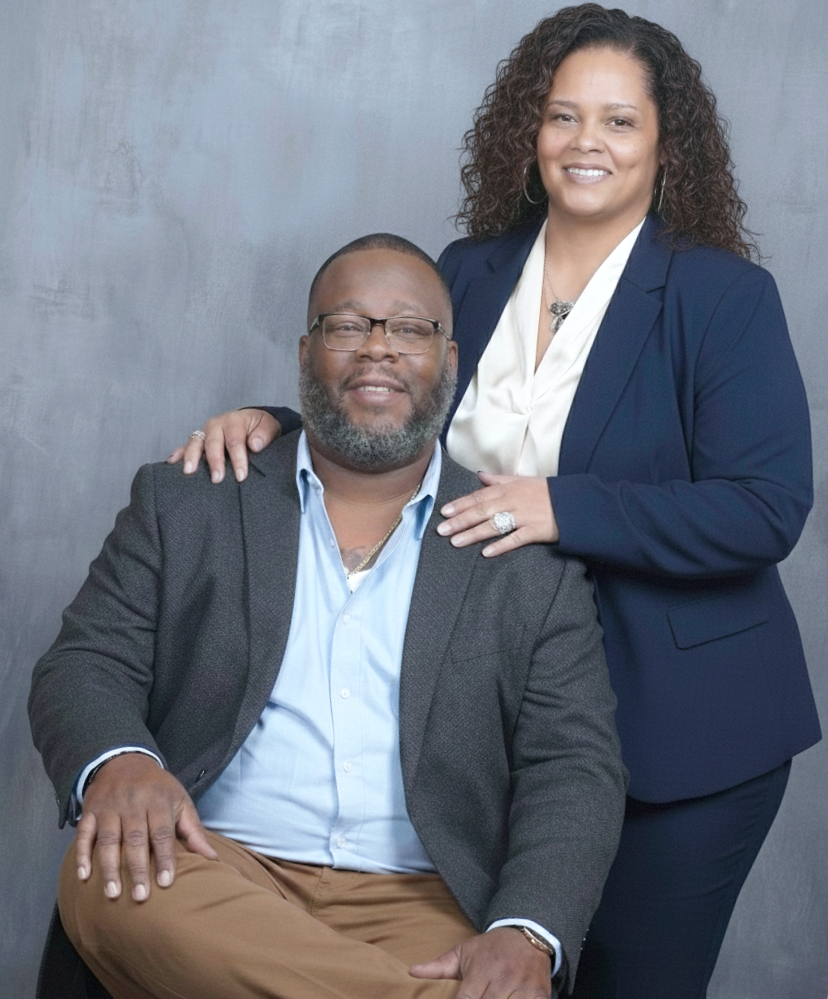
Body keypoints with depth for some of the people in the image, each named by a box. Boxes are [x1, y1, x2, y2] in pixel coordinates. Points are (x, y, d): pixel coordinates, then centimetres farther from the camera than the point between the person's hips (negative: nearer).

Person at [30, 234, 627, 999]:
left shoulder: (531, 561, 9)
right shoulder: (185, 507, 12)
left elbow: (575, 768, 3)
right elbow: (83, 668, 7)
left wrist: (527, 936, -17)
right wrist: (116, 762, -19)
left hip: (420, 906, -4)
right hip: (214, 874, 4)